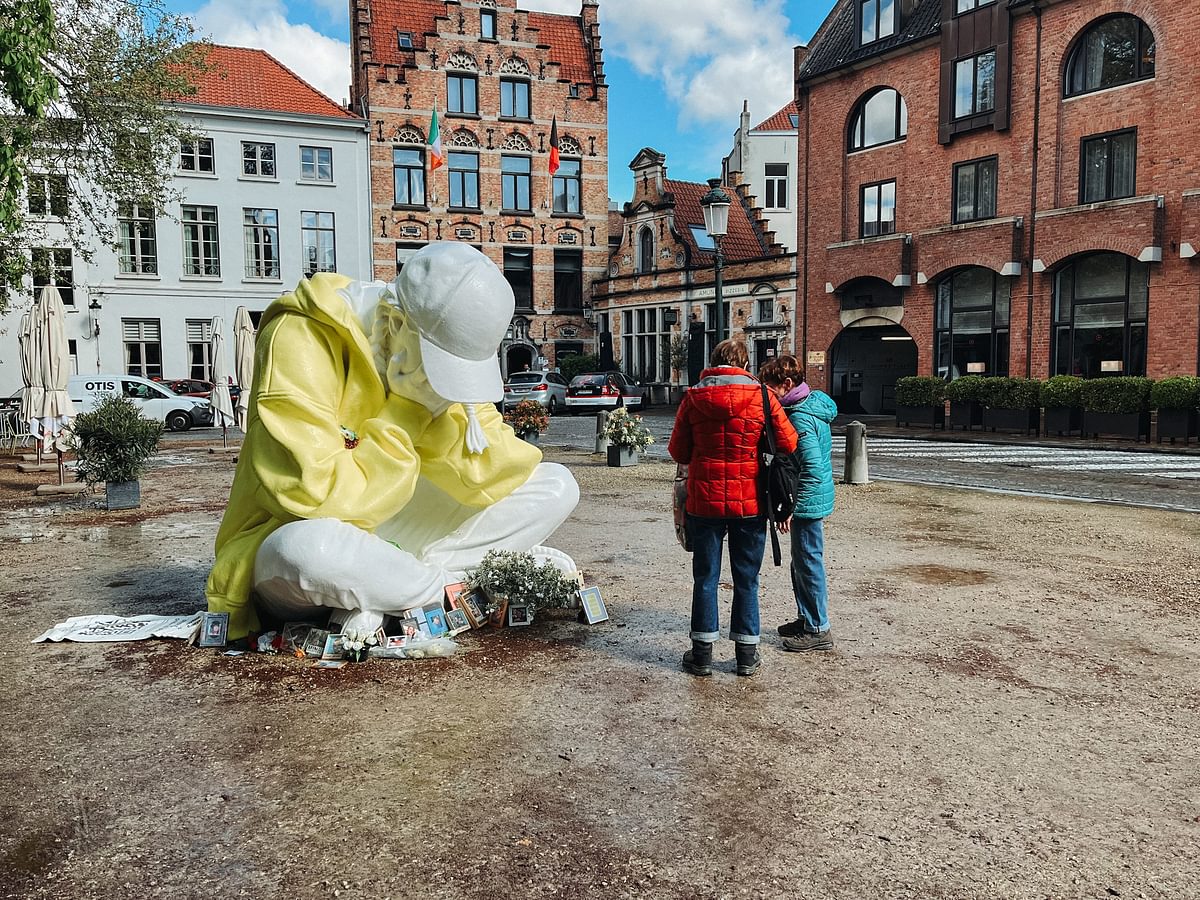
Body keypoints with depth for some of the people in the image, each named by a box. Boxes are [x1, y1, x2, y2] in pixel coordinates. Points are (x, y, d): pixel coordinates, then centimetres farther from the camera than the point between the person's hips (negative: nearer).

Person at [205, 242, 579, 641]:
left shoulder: (442, 346, -5)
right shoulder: (304, 339, -22)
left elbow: (493, 477, -8)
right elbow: (315, 497, -29)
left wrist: (445, 413, -24)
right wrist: (404, 415, -24)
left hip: (389, 533, 6)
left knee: (556, 485, -4)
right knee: (308, 549, -43)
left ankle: (385, 595, -13)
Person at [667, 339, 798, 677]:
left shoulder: (693, 397, -3)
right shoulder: (761, 395, -5)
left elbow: (678, 452, 1)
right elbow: (789, 444, -2)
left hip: (704, 500, 0)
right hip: (750, 502, 0)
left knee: (705, 578, 11)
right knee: (746, 579, 11)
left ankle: (702, 653, 17)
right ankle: (747, 654, 20)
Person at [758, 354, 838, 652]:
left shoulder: (801, 418, -22)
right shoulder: (814, 403, 10)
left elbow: (812, 468, -29)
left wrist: (792, 508, -25)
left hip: (808, 502, -10)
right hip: (810, 501, 10)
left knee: (809, 563, 1)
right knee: (802, 563, 20)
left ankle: (819, 630, 12)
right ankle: (807, 618, 33)